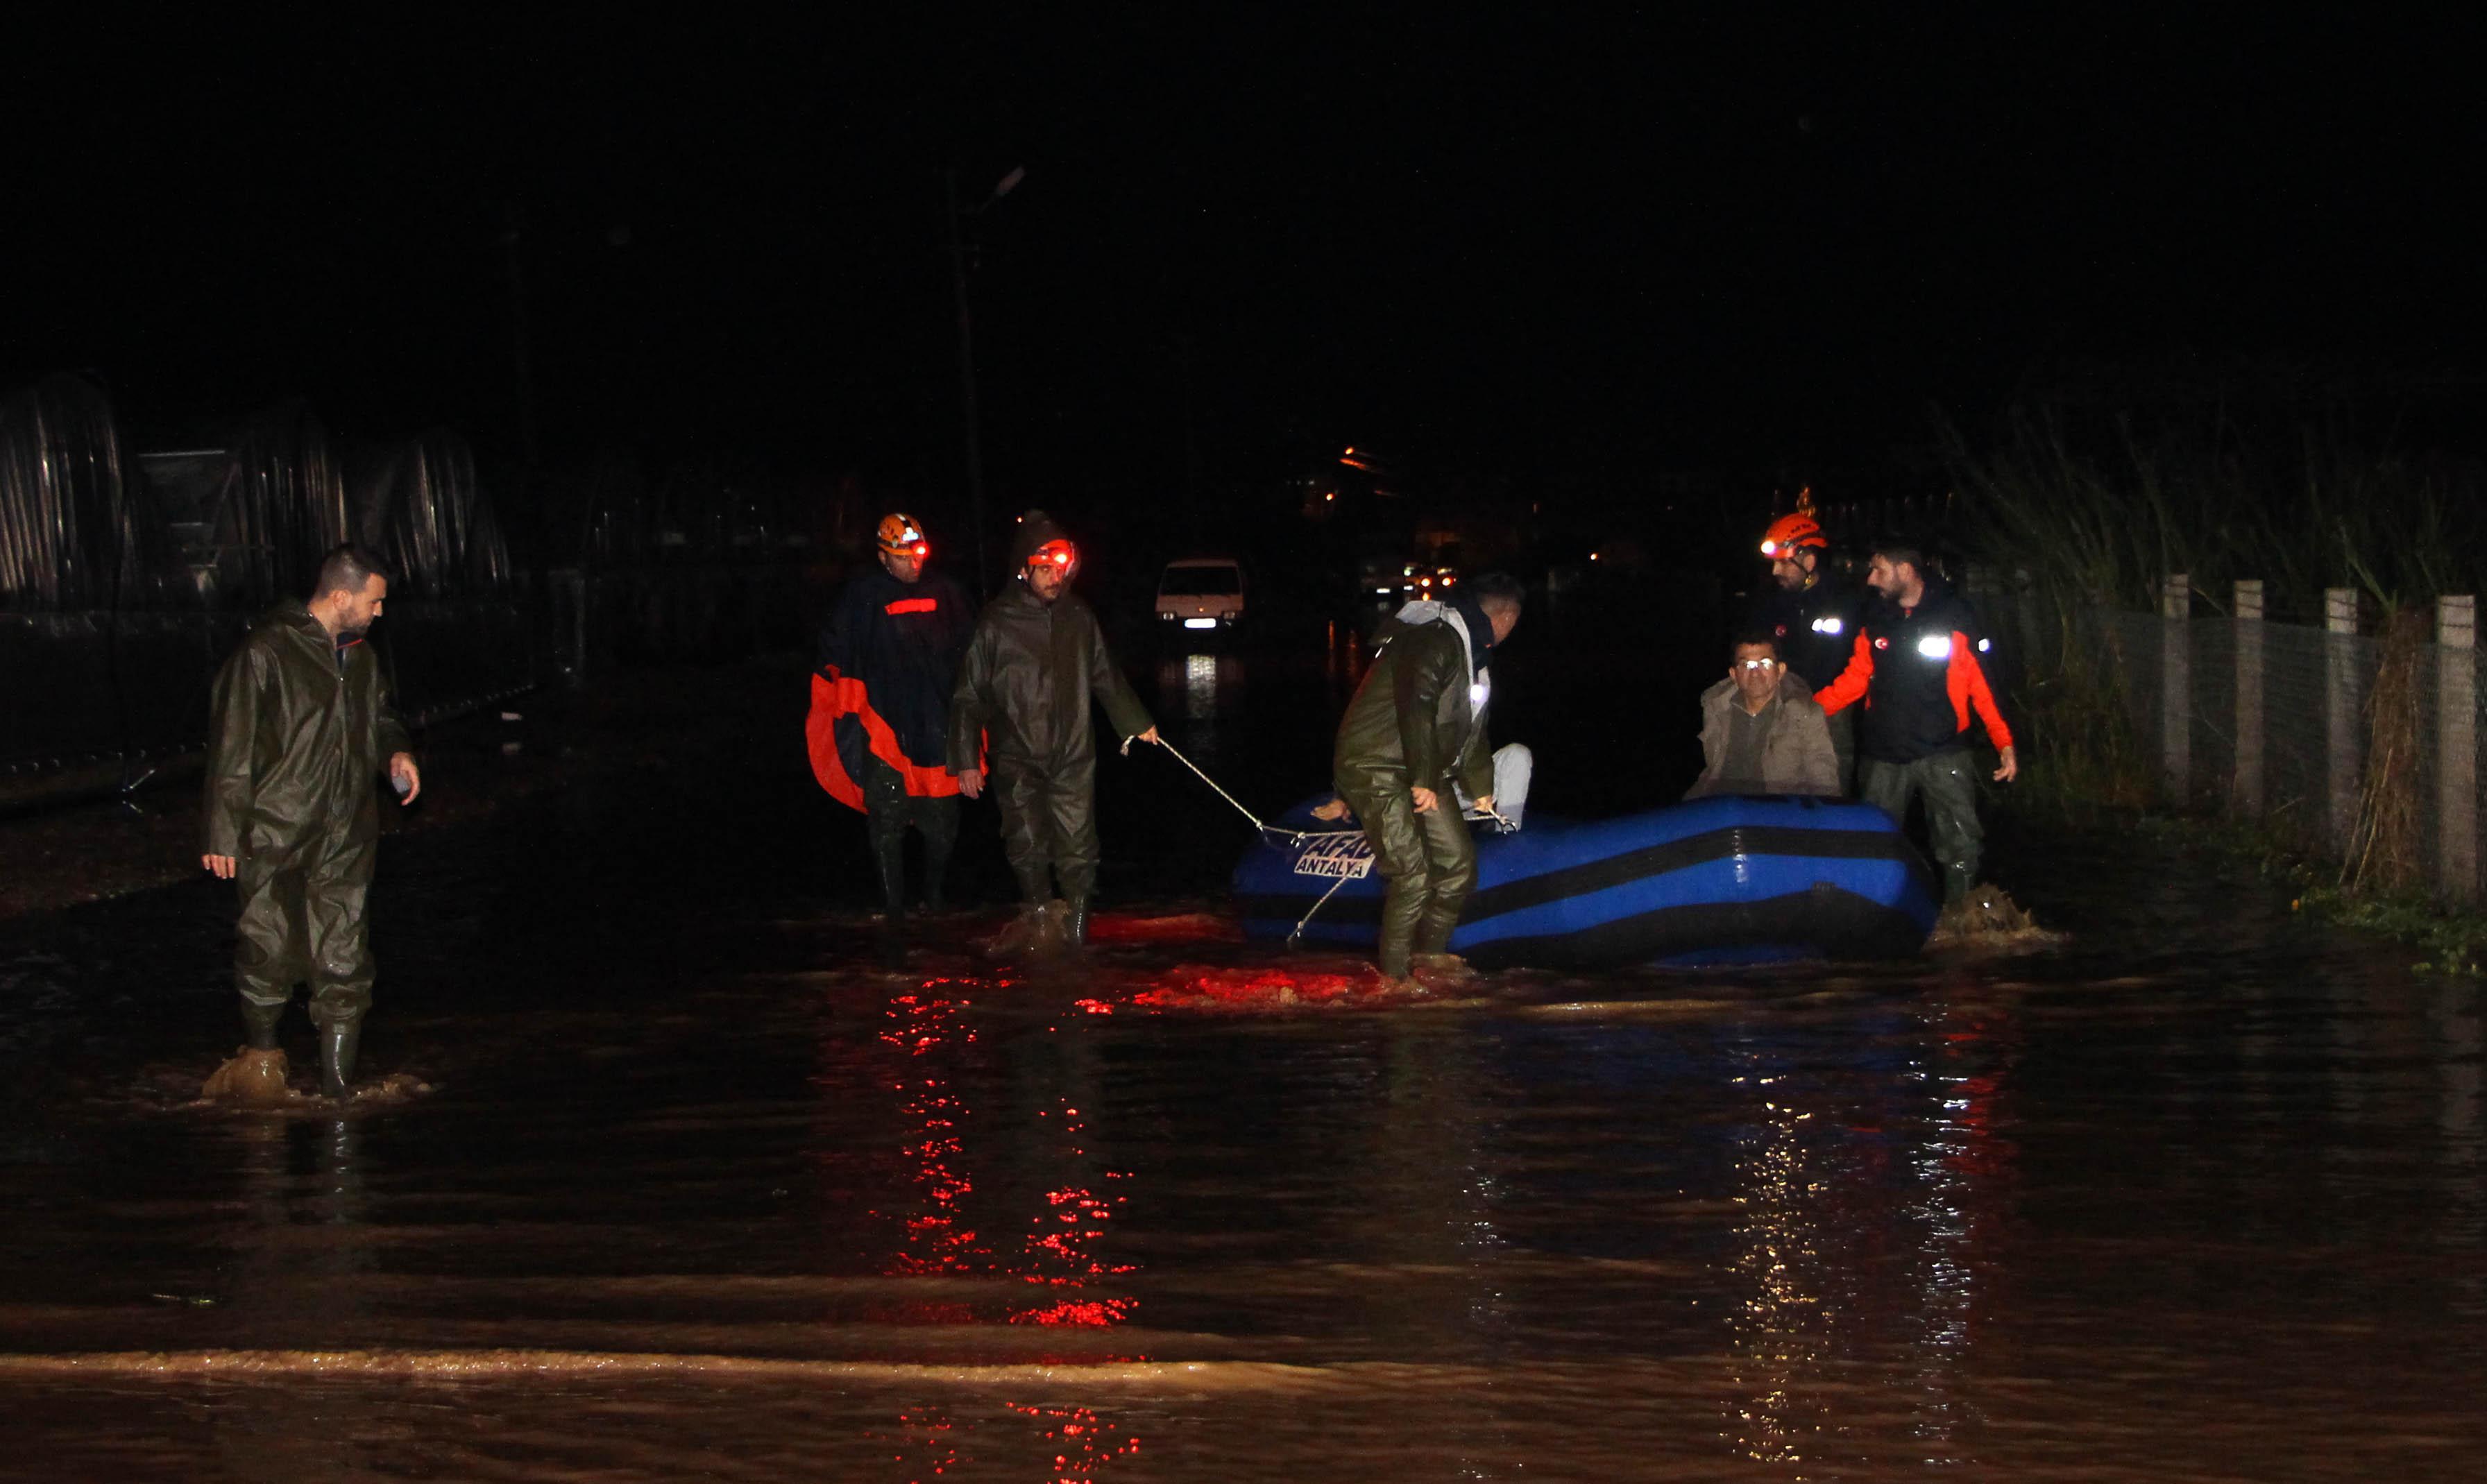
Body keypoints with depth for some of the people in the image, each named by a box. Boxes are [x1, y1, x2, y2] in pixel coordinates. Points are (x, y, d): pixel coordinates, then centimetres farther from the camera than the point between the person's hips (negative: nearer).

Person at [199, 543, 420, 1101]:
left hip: (347, 840, 6)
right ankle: (261, 1050, 24)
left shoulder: (359, 656, 11)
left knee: (345, 960, 3)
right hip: (276, 839, -6)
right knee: (271, 950, 0)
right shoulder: (266, 652, -11)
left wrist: (396, 752, 6)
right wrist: (223, 833, -12)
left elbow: (379, 716, 29)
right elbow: (231, 747, -11)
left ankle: (338, 1077, 10)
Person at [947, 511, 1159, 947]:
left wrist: (1137, 723, 30)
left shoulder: (1078, 617, 7)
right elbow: (969, 697, 0)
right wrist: (966, 760, -3)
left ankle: (1078, 932, 11)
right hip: (1018, 758, -2)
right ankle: (1039, 911, 12)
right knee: (1028, 846, -10)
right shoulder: (996, 624, -4)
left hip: (1073, 755, 2)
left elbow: (1106, 678, 23)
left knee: (1078, 853, -2)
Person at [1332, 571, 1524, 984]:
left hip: (1426, 773, 10)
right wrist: (1423, 781, -28)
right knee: (1413, 877, -17)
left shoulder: (1475, 652, 18)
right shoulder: (1436, 639, -17)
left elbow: (1470, 725, 30)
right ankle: (1394, 973, -6)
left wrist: (1480, 788, 38)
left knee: (1458, 862, 8)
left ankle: (1430, 950, 24)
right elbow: (1416, 707, -27)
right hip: (1376, 766, -10)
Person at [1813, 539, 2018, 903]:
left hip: (1941, 752, -4)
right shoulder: (1876, 619, 9)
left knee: (1961, 846, -9)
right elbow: (1856, 679, 11)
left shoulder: (1954, 614, -3)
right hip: (1883, 755, 4)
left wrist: (2004, 744, -10)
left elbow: (1982, 680, -4)